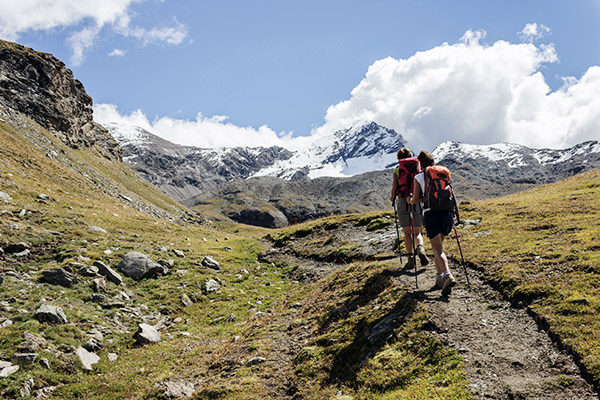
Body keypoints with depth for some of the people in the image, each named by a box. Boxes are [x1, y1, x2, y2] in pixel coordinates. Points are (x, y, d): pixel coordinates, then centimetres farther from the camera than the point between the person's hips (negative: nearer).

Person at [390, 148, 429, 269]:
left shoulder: (397, 170, 5)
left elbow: (394, 188, 0)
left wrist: (392, 198, 18)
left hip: (402, 201, -1)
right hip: (416, 201, 1)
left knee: (407, 233, 7)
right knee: (417, 232, 10)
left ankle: (411, 259, 0)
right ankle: (420, 248, -20)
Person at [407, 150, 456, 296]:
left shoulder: (418, 177, 5)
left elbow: (416, 200, 2)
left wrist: (409, 200, 24)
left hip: (431, 214, -4)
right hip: (446, 212, 4)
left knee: (438, 249, -6)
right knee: (438, 245, 21)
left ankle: (447, 275, -28)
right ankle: (439, 277, 24)